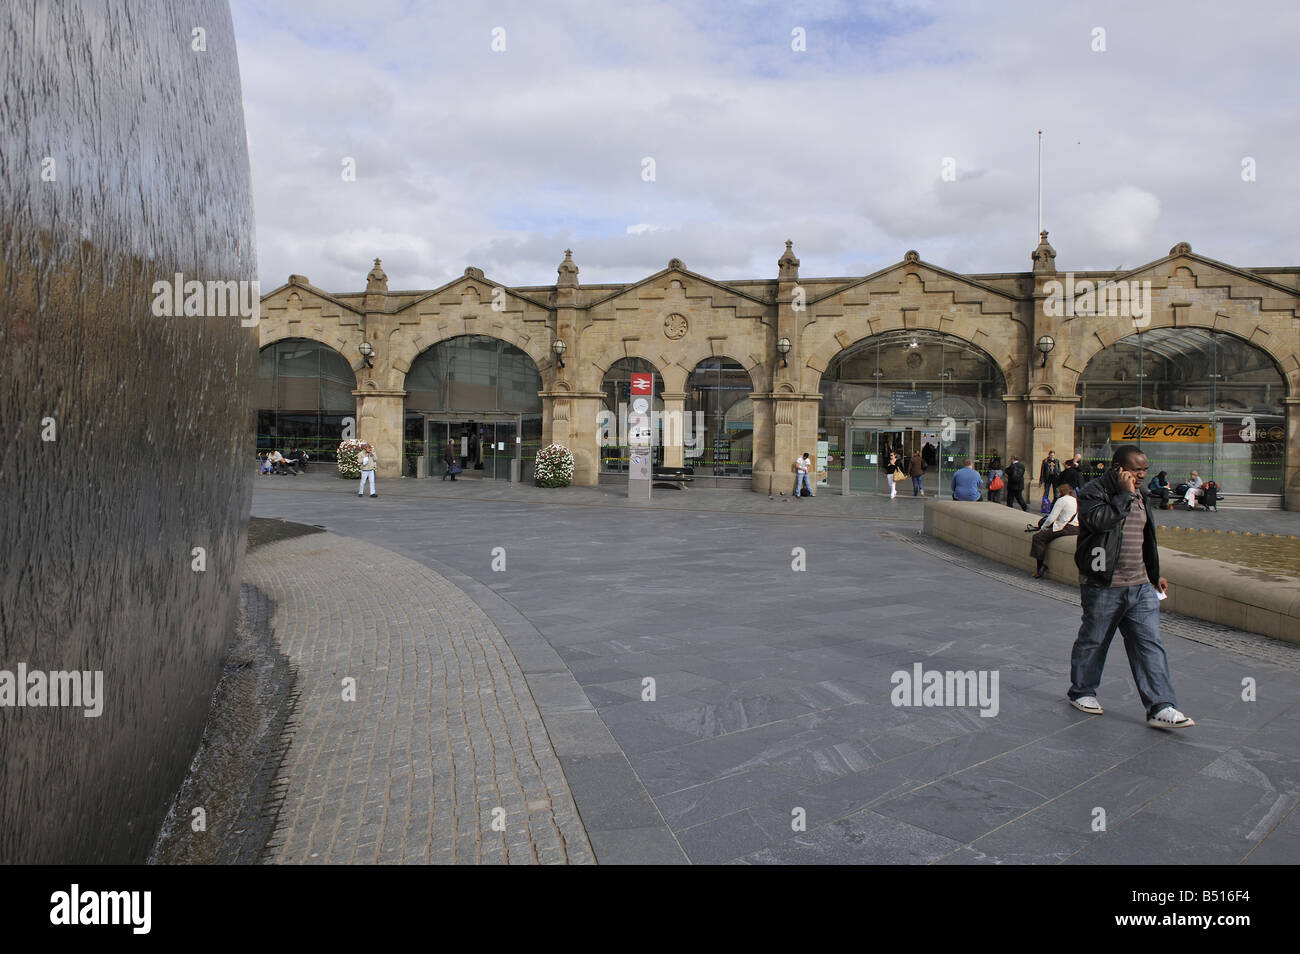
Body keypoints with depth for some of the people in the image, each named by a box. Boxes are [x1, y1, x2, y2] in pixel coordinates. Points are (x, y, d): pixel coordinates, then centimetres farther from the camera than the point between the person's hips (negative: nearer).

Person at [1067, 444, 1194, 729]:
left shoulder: (1141, 494, 13)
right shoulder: (1092, 493, -10)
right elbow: (1100, 520, -31)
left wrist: (1155, 574, 24)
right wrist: (1125, 494, -23)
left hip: (1140, 586, 6)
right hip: (1103, 587, -6)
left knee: (1150, 644, 0)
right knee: (1093, 641, 8)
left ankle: (1160, 708, 0)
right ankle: (1081, 692, 26)